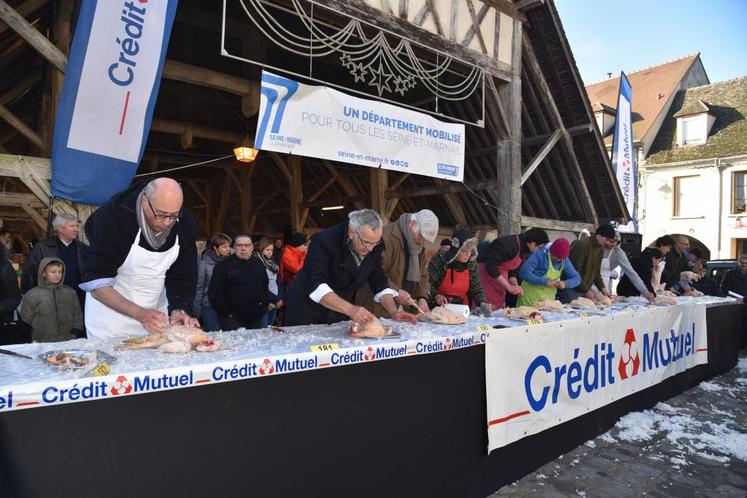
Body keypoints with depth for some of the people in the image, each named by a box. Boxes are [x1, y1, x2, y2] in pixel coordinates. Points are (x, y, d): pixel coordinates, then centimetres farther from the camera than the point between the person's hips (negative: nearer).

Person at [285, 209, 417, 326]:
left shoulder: (373, 248, -8)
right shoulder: (324, 242, -26)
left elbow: (380, 283, 1)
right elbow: (316, 287, -34)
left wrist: (393, 312, -15)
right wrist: (350, 309, -45)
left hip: (340, 314, 5)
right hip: (308, 313, -5)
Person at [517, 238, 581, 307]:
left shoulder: (565, 260, 1)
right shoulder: (539, 255, -17)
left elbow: (577, 278, 5)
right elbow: (524, 273, -29)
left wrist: (565, 283, -17)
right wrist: (545, 281, -31)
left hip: (549, 299, 5)